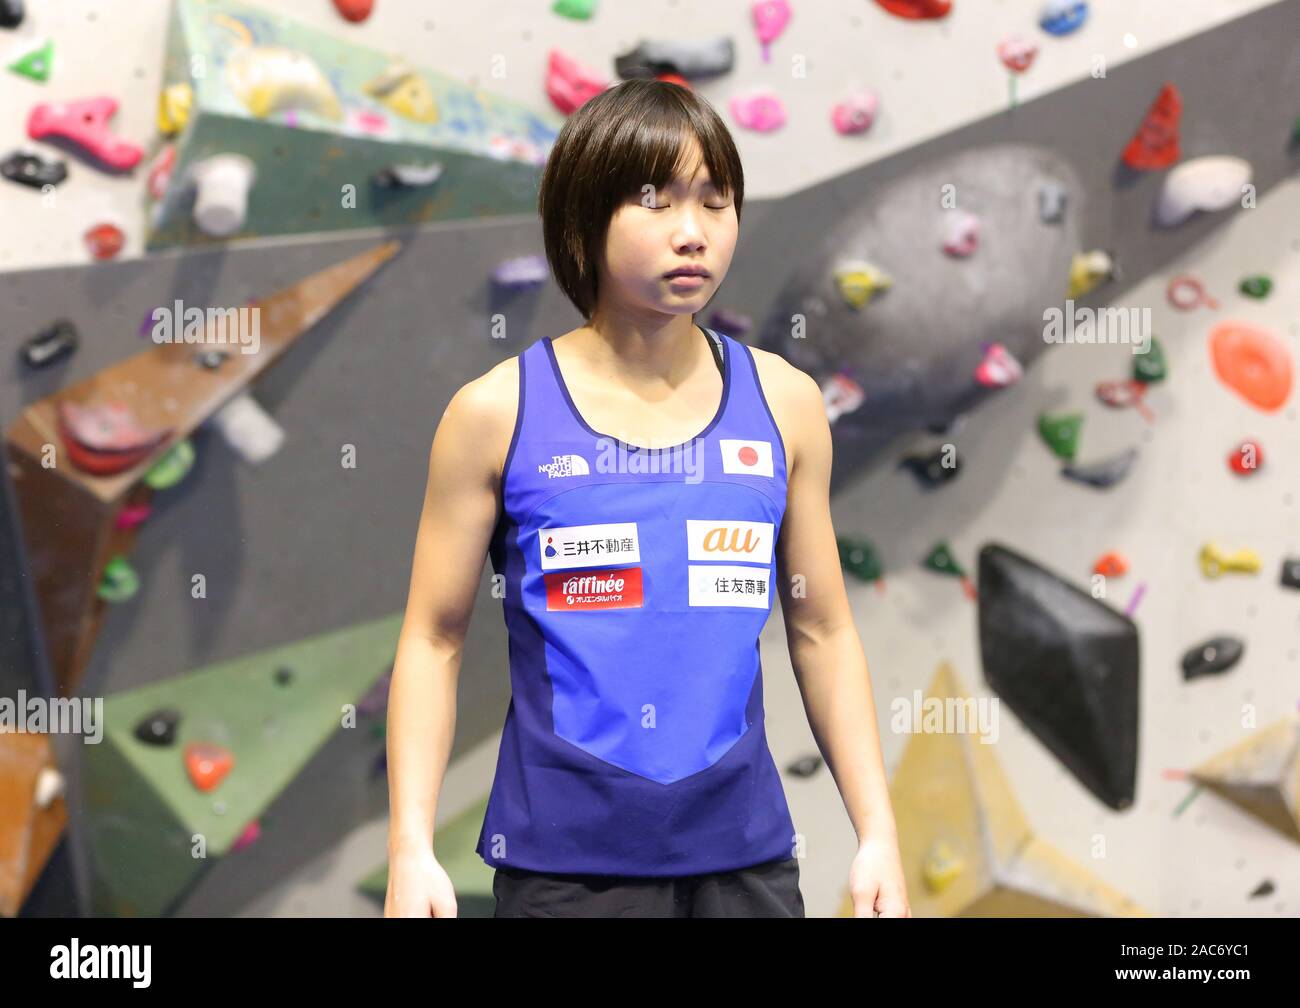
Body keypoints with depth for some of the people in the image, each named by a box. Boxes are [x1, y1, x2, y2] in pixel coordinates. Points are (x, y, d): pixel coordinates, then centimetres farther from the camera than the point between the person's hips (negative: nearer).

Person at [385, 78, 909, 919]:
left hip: (745, 853, 2)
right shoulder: (499, 413, -4)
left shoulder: (783, 402, 3)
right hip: (564, 861, -2)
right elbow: (434, 640, 0)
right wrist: (412, 851, -8)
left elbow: (822, 631, 9)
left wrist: (878, 833, 5)